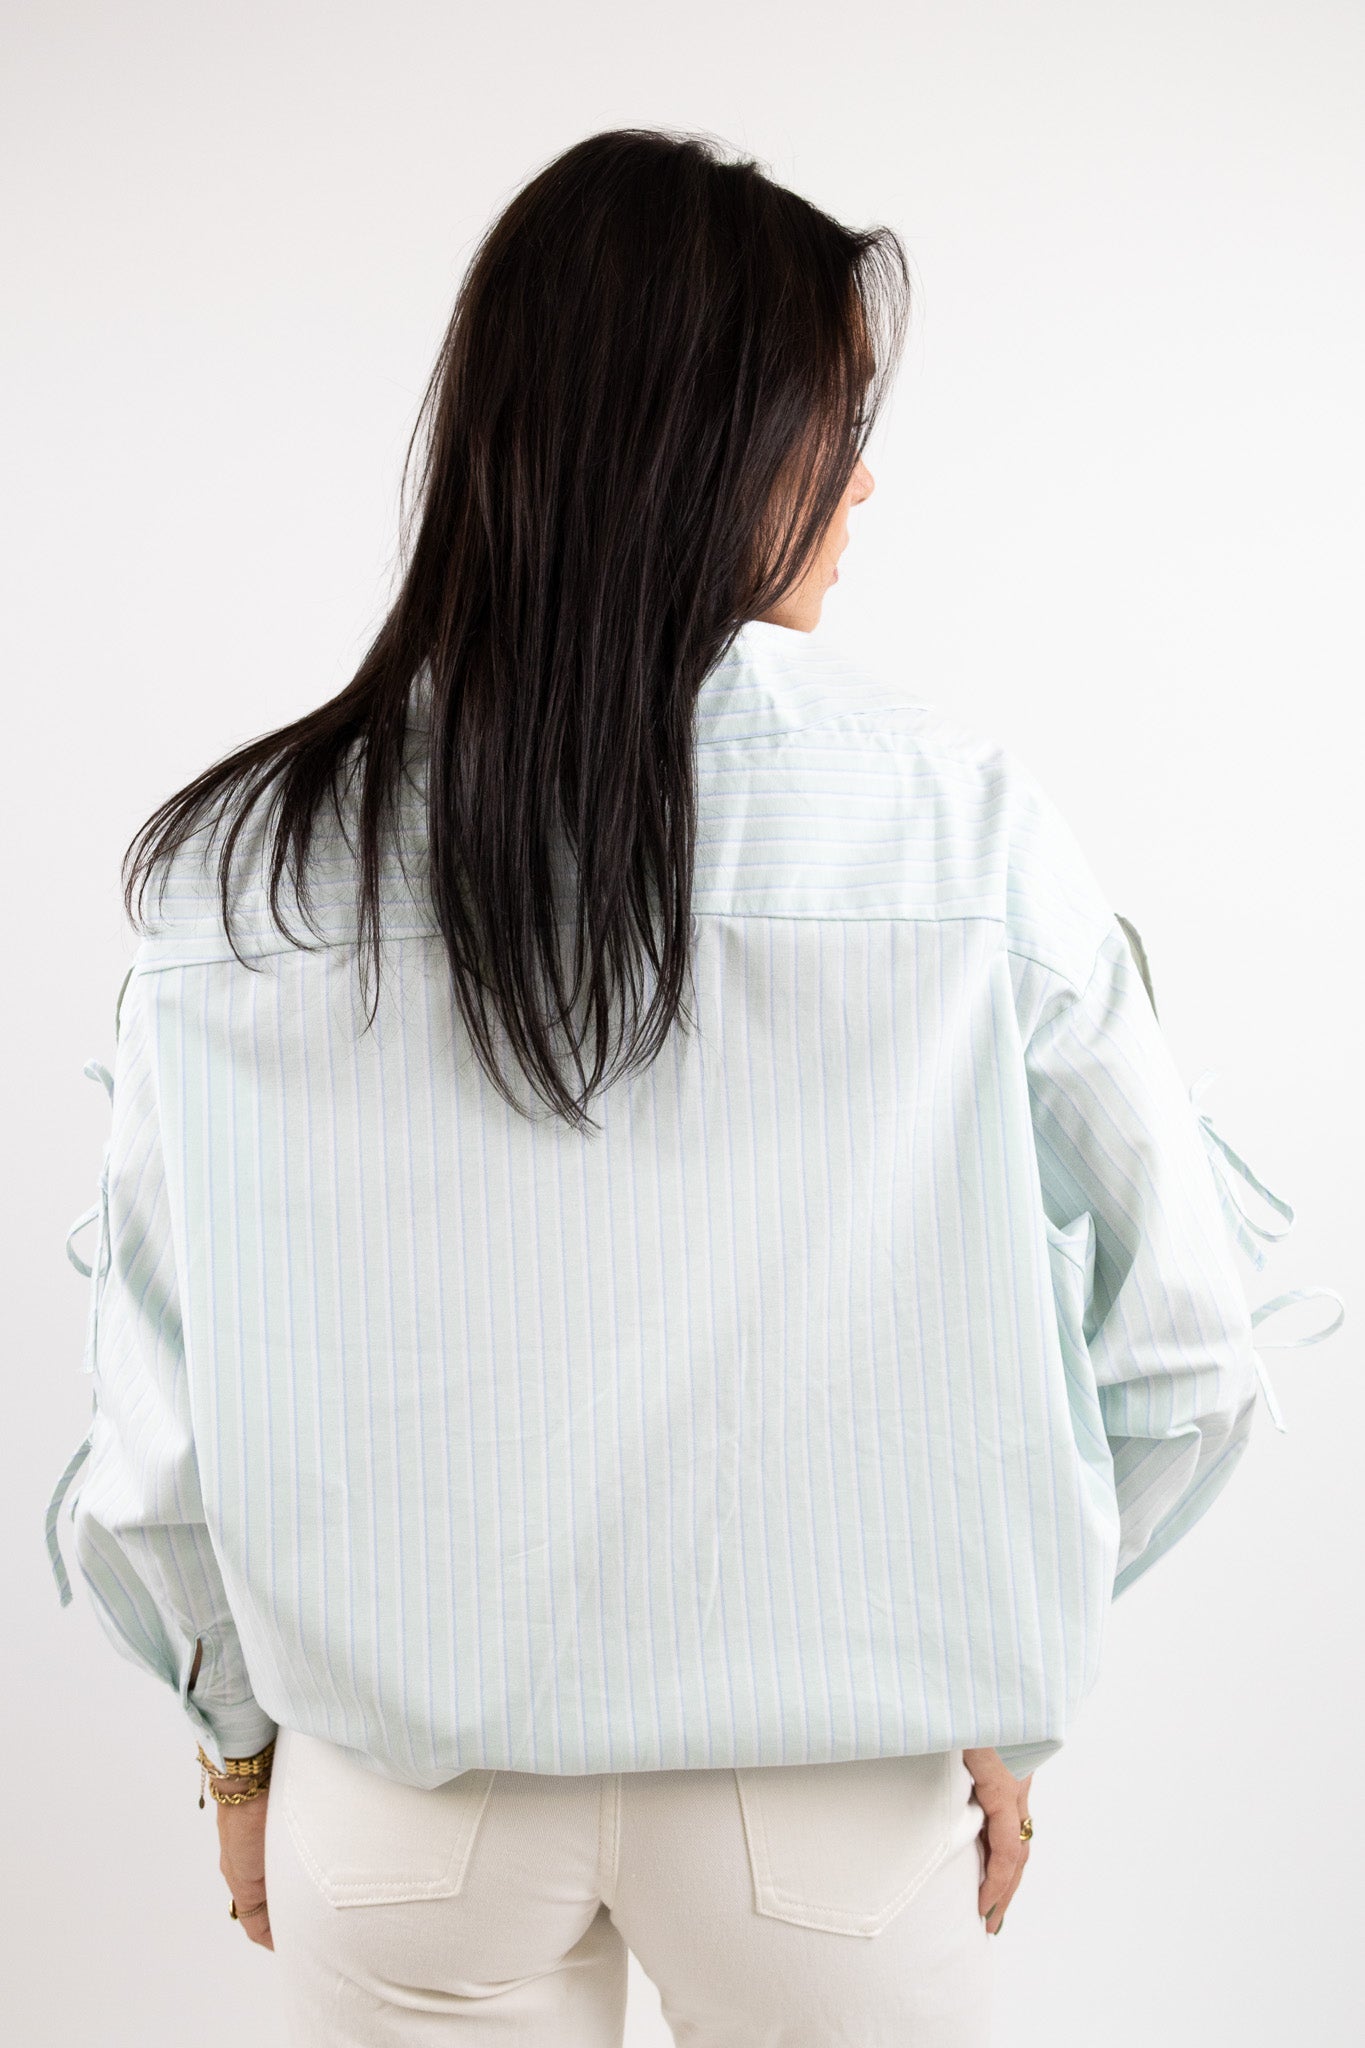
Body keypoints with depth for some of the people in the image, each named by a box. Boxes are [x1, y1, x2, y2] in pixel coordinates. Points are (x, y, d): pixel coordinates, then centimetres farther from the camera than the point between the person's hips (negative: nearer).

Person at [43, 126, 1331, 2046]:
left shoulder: (240, 874, -12)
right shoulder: (961, 829, -15)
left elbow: (157, 1442, -6)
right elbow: (1172, 1348, -9)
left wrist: (245, 1733, 12)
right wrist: (999, 1688, 6)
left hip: (403, 1796, 1)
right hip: (840, 1796, 0)